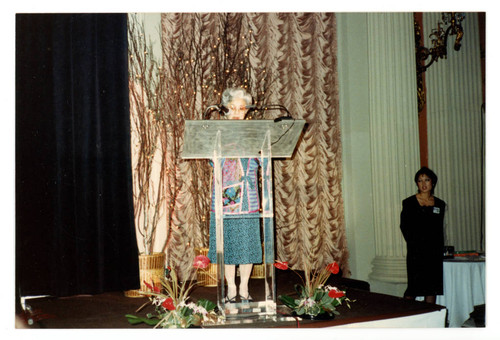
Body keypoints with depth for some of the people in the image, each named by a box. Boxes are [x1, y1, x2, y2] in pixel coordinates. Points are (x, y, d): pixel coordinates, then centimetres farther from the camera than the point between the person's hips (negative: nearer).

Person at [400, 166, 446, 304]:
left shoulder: (439, 204, 11)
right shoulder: (409, 203, 0)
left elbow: (440, 229, 15)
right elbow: (404, 227, -1)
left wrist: (440, 249, 7)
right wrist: (413, 244, -8)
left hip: (434, 252, 4)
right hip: (416, 252, -4)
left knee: (432, 287, 5)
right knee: (414, 288, -6)